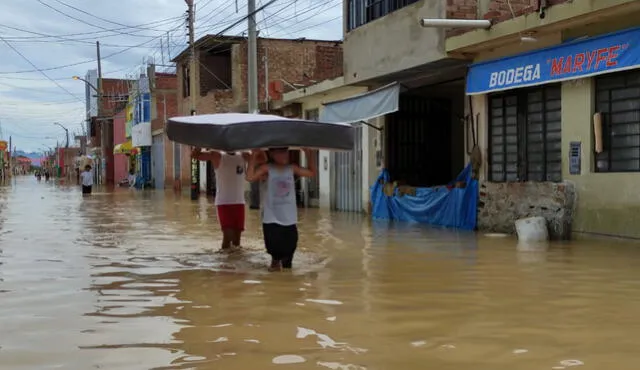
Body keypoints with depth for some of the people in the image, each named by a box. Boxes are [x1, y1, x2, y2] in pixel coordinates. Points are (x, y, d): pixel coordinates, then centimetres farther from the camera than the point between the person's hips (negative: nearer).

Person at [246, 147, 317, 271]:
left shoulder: (292, 169, 4)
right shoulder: (267, 168, -7)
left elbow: (313, 172, 11)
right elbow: (250, 177, -20)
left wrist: (309, 154, 2)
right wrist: (254, 157, -20)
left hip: (289, 220, 3)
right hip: (272, 219, -3)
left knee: (289, 247, 4)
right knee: (273, 246, -5)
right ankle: (275, 260, 26)